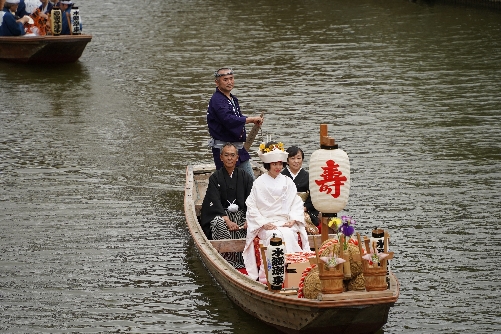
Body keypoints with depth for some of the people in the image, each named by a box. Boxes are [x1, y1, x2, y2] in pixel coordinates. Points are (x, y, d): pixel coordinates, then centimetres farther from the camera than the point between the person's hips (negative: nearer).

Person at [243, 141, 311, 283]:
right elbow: (252, 207, 3)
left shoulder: (287, 182, 14)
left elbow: (296, 203, 11)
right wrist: (263, 223, -10)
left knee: (289, 235, -30)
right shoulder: (259, 183, 7)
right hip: (266, 225, -2)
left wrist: (292, 220, -7)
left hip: (286, 224, 2)